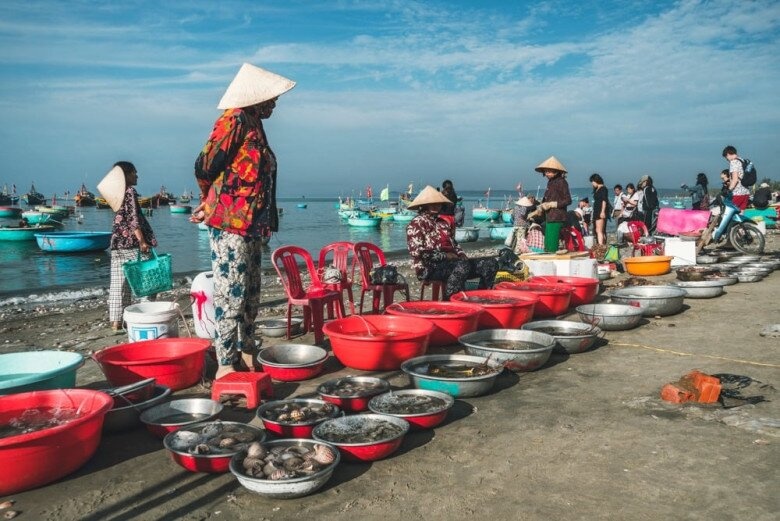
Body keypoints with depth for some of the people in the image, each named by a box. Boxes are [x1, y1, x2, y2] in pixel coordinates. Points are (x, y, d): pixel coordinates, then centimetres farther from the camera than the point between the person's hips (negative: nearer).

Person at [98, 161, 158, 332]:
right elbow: (134, 218, -14)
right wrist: (142, 241, -17)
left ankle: (116, 321, 7)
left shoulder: (117, 193, 14)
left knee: (119, 283, 5)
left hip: (118, 243, 7)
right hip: (132, 242, -7)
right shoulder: (130, 191, -7)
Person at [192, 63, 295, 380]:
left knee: (250, 295, 14)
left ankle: (246, 354, 25)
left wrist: (210, 204, 13)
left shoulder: (254, 125, 18)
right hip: (230, 223, -9)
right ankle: (225, 363, 2)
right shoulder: (235, 119, -10)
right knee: (231, 294, -5)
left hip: (250, 225, 9)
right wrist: (214, 202, 5)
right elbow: (205, 167, -13)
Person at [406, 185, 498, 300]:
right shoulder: (416, 224, -2)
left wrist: (462, 256, 4)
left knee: (491, 263, -6)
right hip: (431, 267, -8)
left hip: (451, 262, 8)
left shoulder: (443, 223, 22)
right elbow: (418, 252, -14)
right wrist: (444, 256, -15)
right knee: (463, 265, -37)